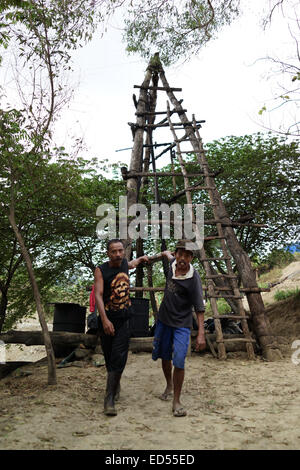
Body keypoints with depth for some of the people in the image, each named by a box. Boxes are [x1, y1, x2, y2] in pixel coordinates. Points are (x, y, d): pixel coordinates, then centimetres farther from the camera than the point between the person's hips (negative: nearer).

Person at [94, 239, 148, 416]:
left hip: (124, 317, 2)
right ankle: (116, 386, 37)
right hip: (107, 318, -2)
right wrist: (104, 319, -29)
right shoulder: (101, 270, -10)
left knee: (118, 357, -9)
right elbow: (98, 295, -19)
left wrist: (141, 259, 46)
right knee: (109, 357, 12)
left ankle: (110, 398, -4)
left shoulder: (125, 263, 5)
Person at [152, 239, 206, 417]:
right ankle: (169, 386, 41)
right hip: (164, 319, 6)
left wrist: (201, 334, -26)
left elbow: (200, 308, -20)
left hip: (182, 324, -6)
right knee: (165, 357, 17)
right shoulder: (173, 264, -6)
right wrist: (166, 253, 44)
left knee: (179, 361, -14)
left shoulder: (194, 279, -21)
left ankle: (176, 401, 2)